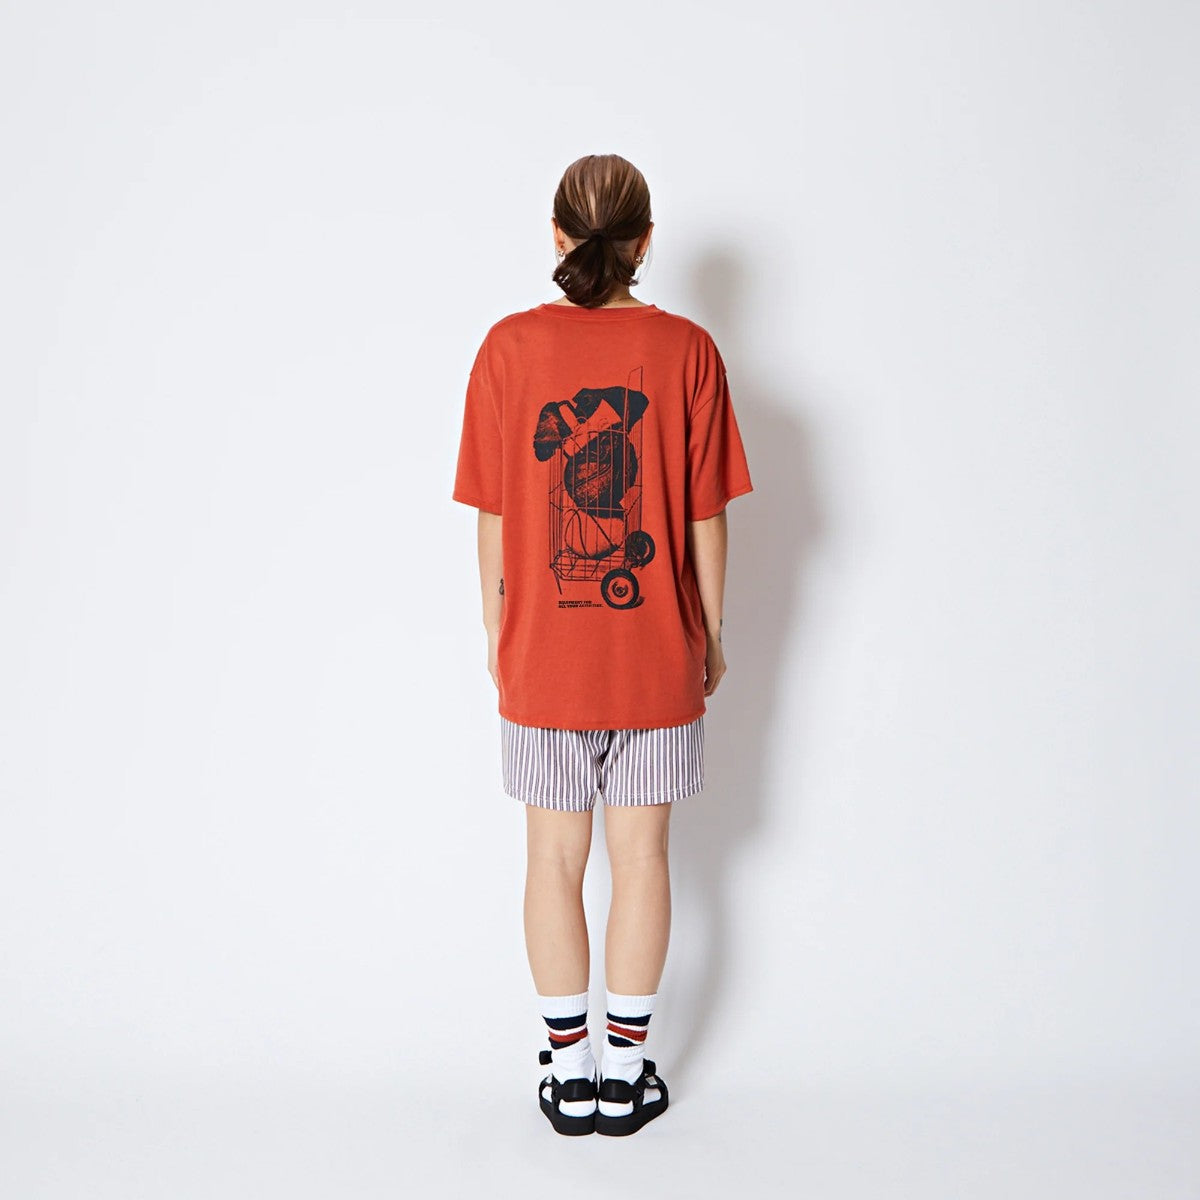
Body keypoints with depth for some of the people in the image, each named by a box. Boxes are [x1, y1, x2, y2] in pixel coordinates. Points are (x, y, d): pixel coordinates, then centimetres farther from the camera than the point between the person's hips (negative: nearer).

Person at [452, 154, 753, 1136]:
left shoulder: (511, 347, -4)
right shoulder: (686, 349, -5)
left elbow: (493, 515, -2)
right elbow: (707, 516, -4)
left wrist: (496, 630, 9)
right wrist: (711, 634, 8)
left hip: (542, 653, 1)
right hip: (655, 653, 0)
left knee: (555, 856, 12)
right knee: (642, 854, 11)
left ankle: (569, 1077, 23)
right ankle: (625, 1074, 23)